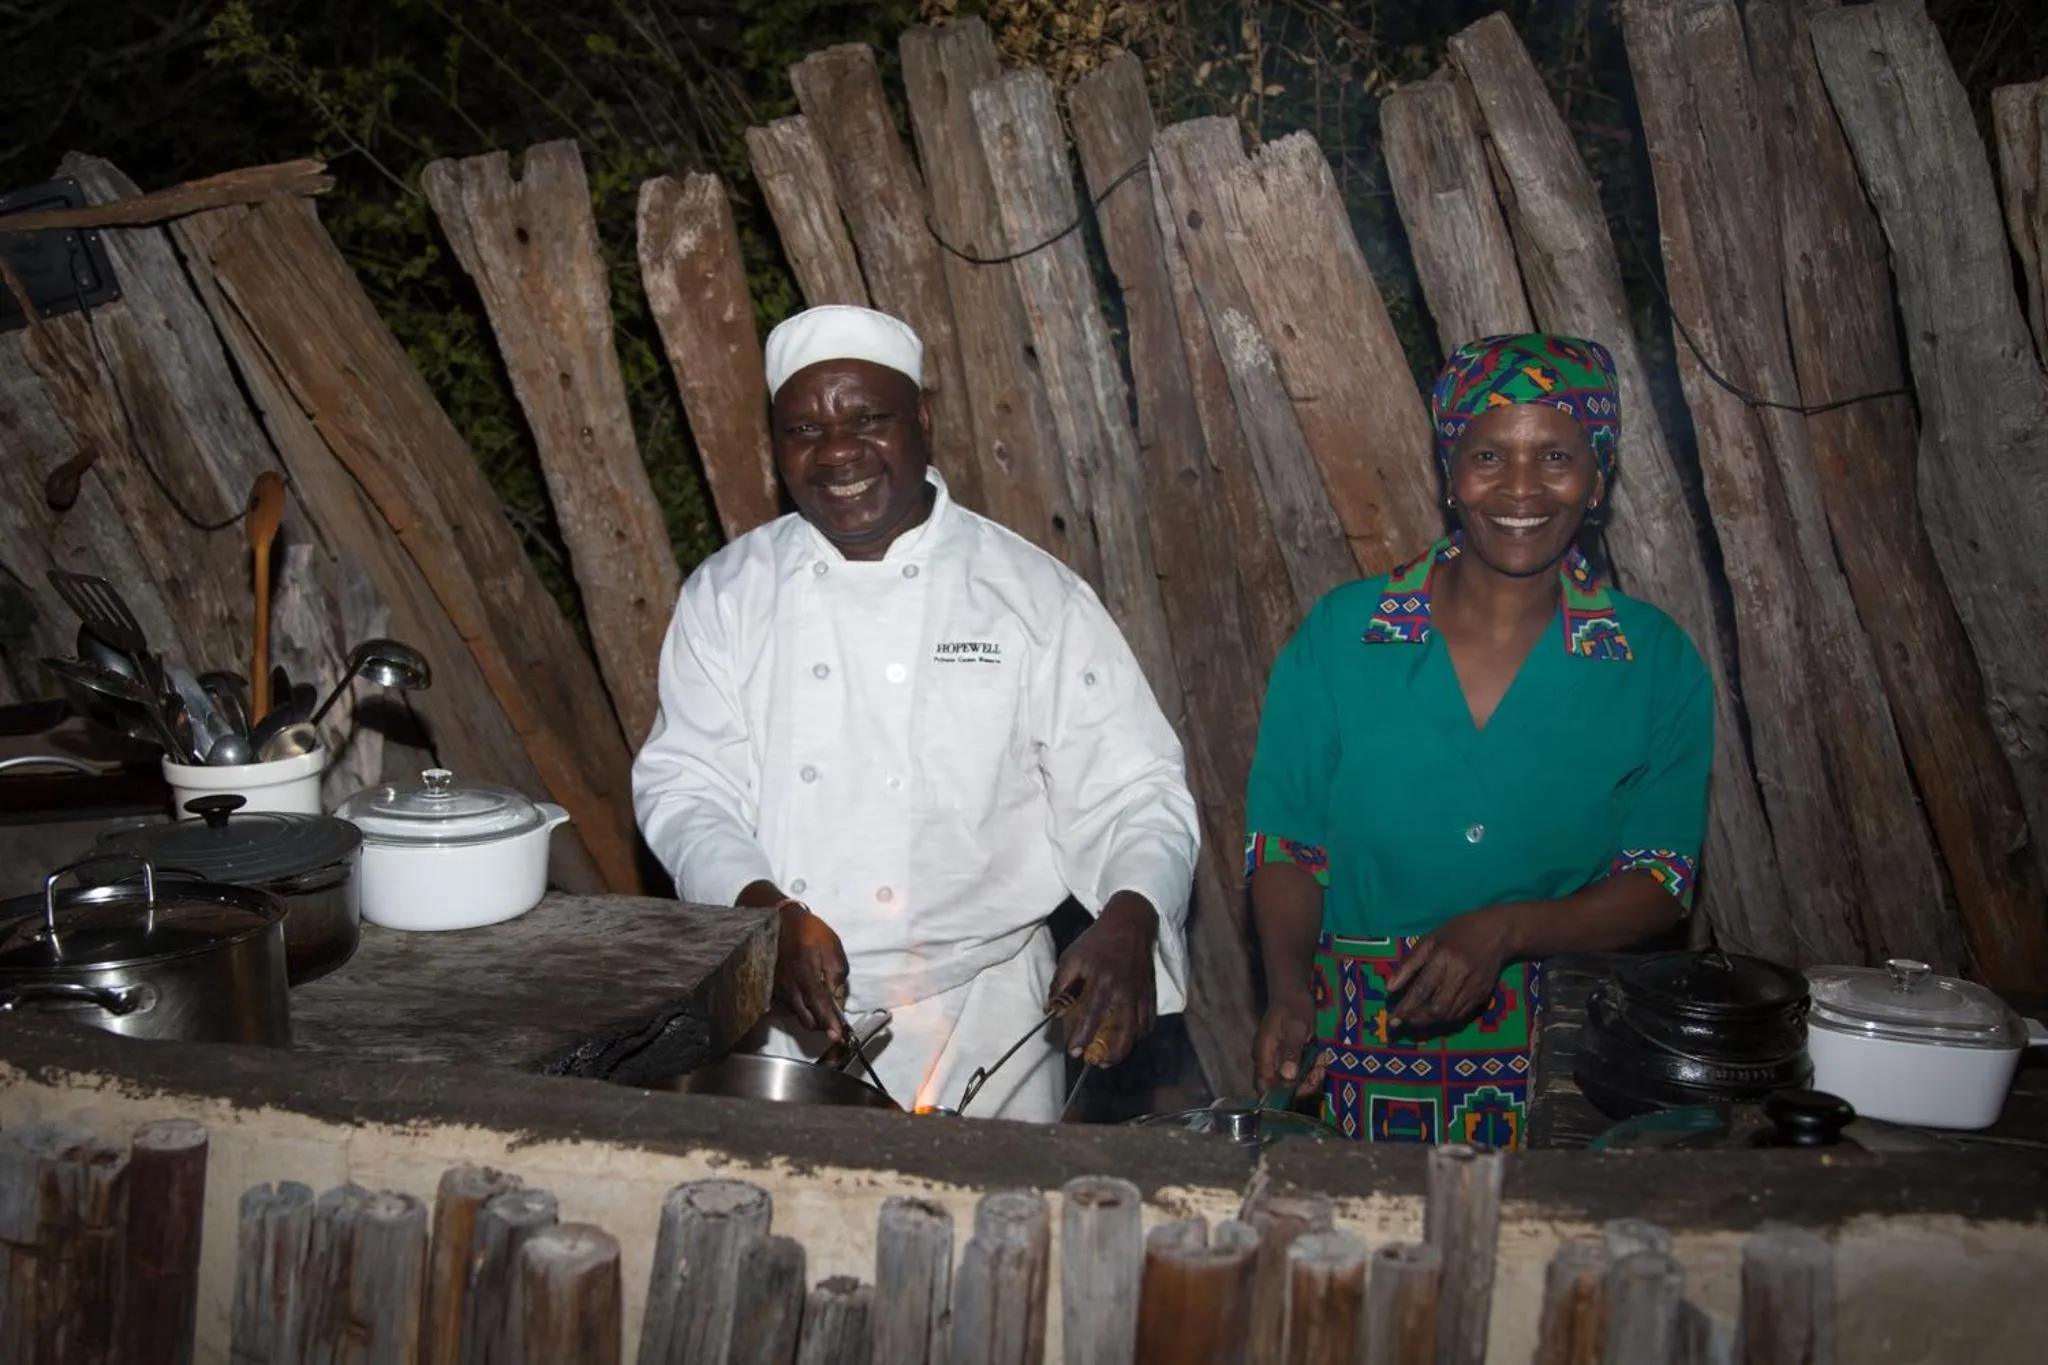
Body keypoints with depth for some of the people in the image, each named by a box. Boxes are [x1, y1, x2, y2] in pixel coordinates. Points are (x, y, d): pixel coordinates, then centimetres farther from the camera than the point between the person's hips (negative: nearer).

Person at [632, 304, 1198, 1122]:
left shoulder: (1030, 593, -3)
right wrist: (770, 913, -19)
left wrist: (1127, 925, -24)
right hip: (775, 1015, 2)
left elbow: (1128, 790, -5)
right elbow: (683, 786, -1)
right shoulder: (729, 593, 3)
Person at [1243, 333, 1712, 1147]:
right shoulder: (1339, 637, -4)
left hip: (1563, 1067, 0)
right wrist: (1289, 992, -17)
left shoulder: (1658, 666, -4)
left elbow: (1660, 883, -4)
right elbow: (1285, 848, 0)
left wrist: (1505, 932, -21)